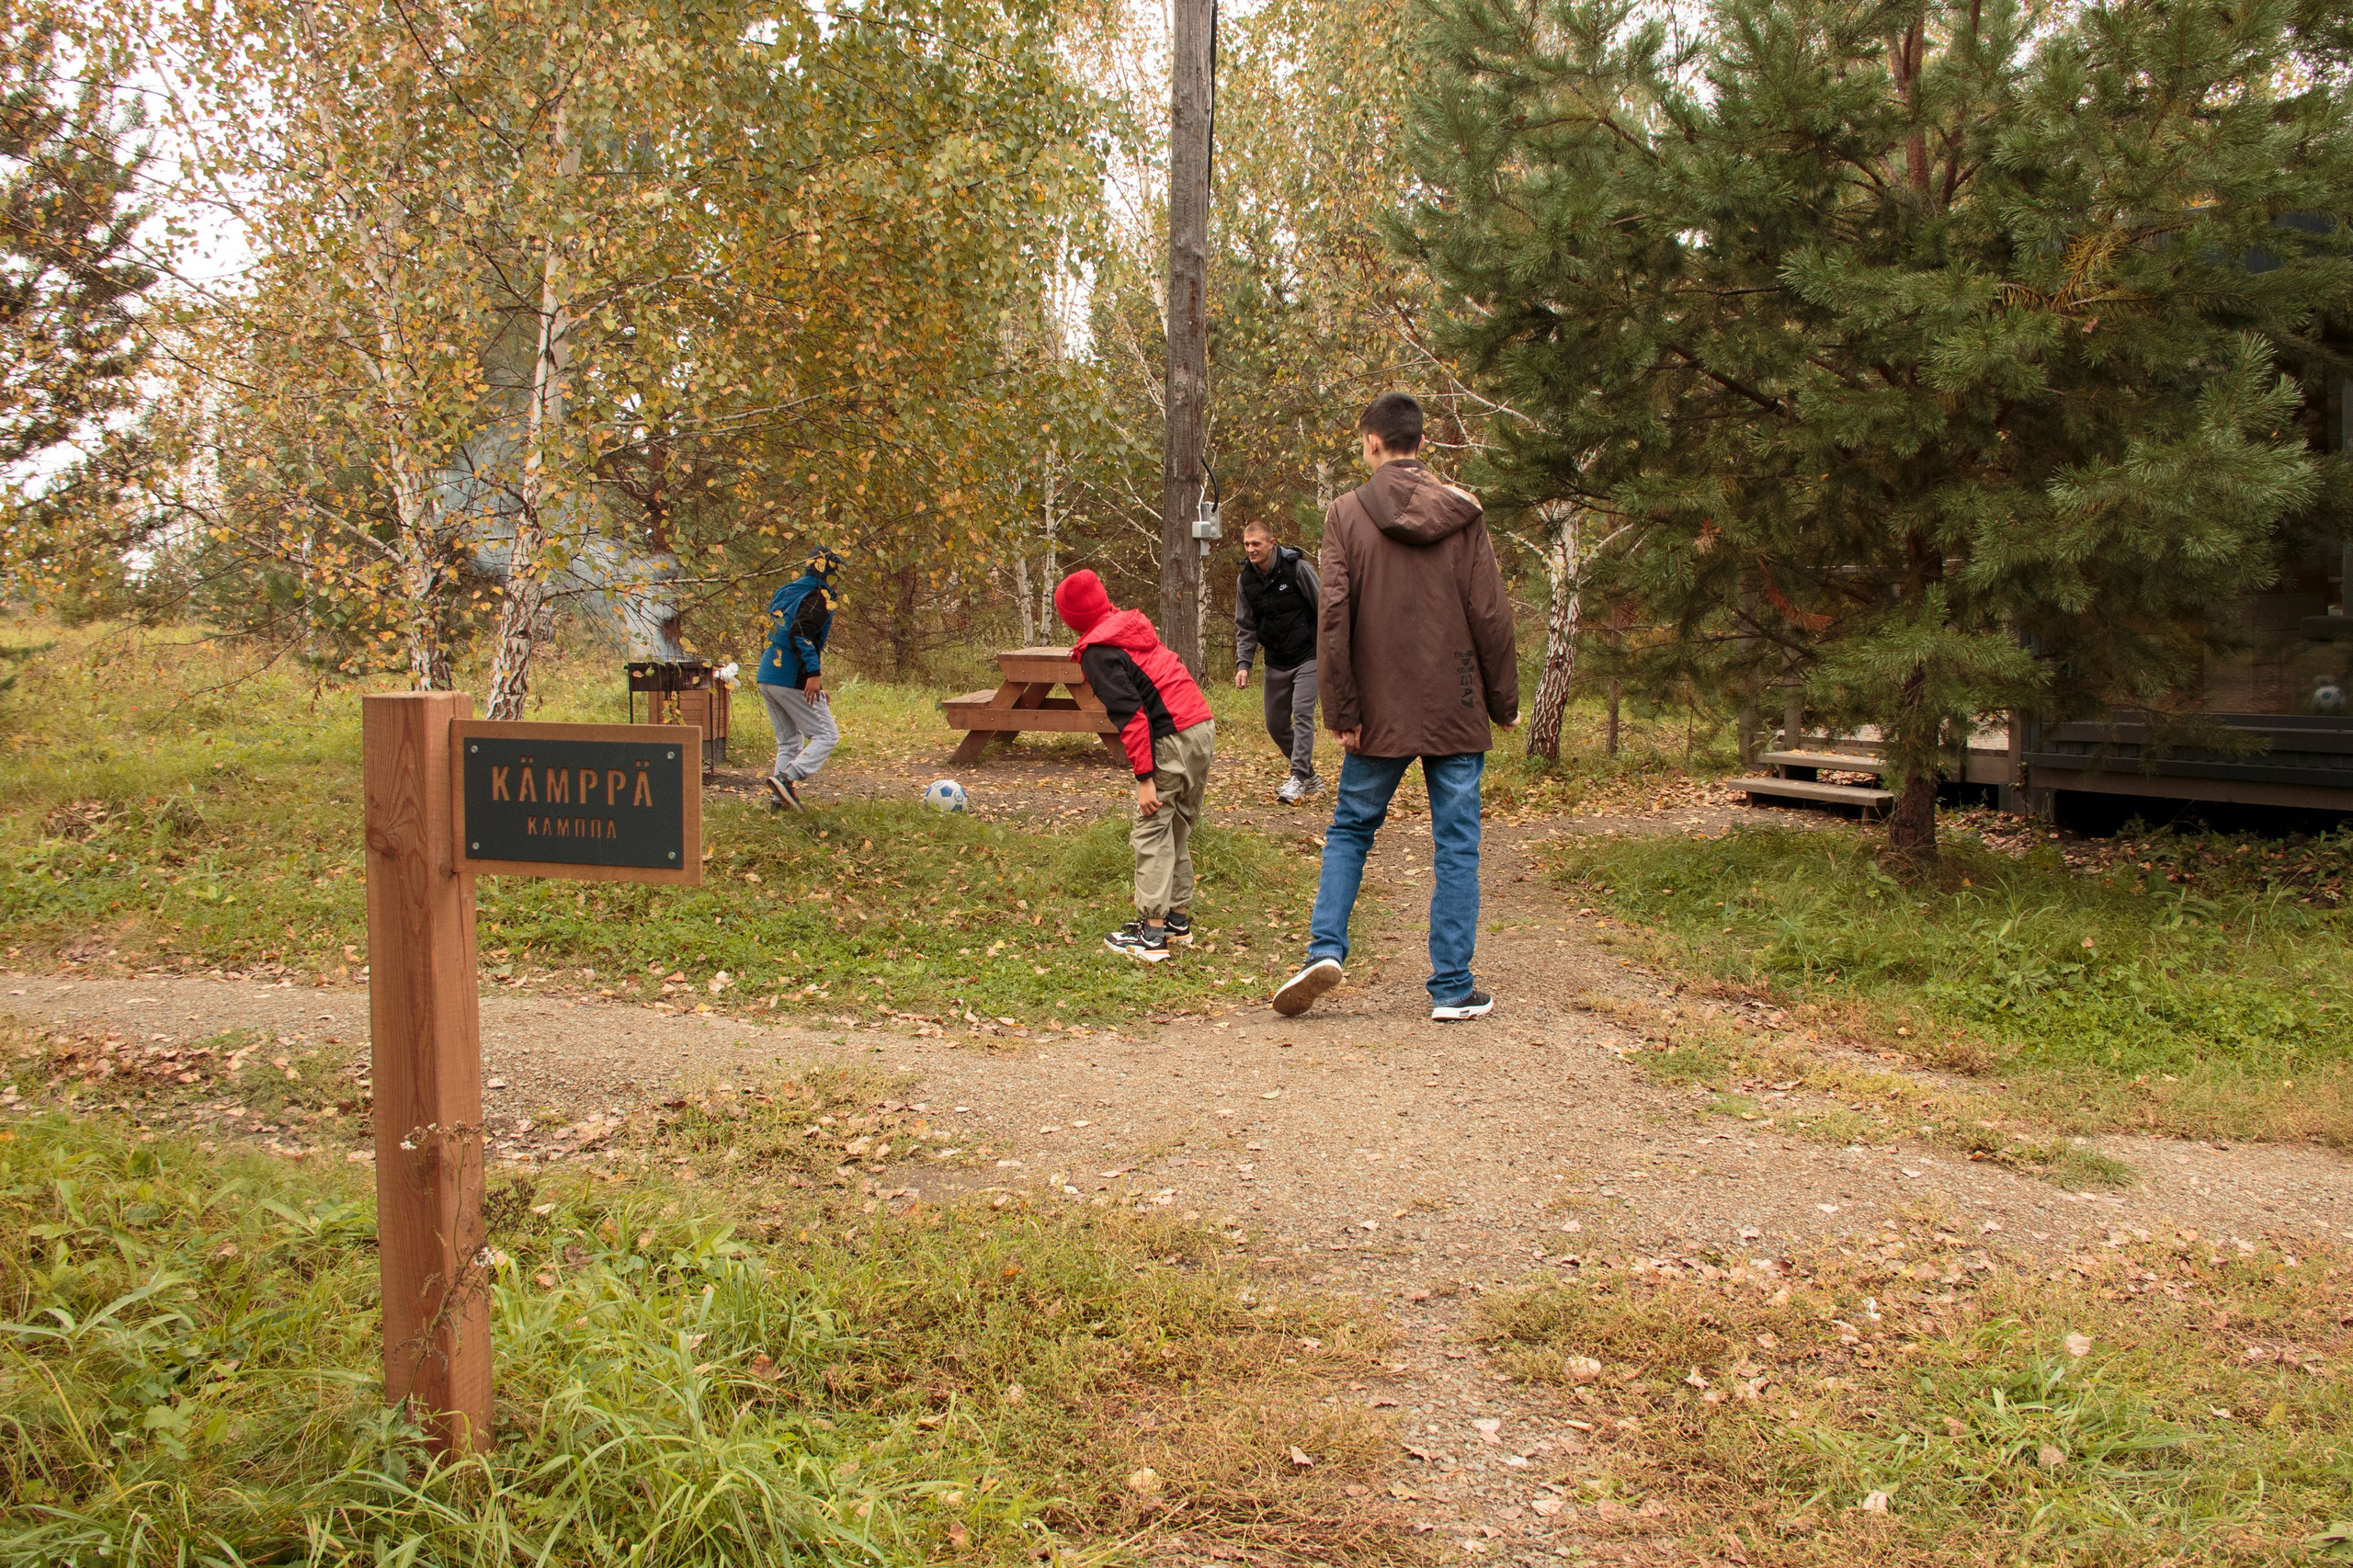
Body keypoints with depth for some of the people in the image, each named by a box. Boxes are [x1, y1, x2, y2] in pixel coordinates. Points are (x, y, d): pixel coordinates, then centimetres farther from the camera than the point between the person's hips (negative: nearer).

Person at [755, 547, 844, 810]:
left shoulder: (785, 593, 19)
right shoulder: (819, 597, -8)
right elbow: (801, 632, -23)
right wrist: (813, 673, -25)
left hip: (766, 677, 9)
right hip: (793, 680, -9)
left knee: (788, 741, 17)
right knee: (827, 735, -1)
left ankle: (781, 798, 10)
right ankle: (788, 778, -18)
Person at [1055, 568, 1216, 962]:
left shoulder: (1097, 652, -10)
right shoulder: (1132, 626, 16)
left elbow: (1131, 714, -17)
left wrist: (1145, 777, -17)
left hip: (1173, 741, -9)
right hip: (1203, 726, 9)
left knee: (1152, 832, -2)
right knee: (1178, 829, 18)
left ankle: (1151, 934, -2)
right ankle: (1178, 919, 26)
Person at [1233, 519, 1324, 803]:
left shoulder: (1297, 568, -14)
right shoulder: (1245, 580, 0)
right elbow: (1245, 627, 7)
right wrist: (1243, 664, -4)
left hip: (1307, 657, -5)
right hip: (1275, 662, 6)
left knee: (1302, 713, -18)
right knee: (1275, 725, 7)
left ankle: (1298, 779, -14)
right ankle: (1309, 775, 24)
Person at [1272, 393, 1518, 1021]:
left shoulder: (1346, 513, -3)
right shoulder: (1462, 512, 0)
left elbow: (1334, 617, -8)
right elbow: (1491, 616, -1)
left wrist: (1341, 711, -4)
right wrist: (1505, 702, 8)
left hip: (1381, 712, 0)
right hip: (1456, 711, 1)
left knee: (1350, 830, 16)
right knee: (1456, 846, 6)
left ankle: (1326, 946, 0)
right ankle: (1453, 988, 7)